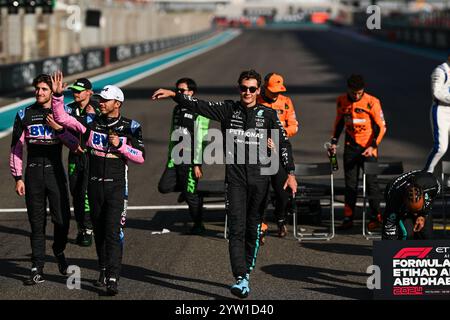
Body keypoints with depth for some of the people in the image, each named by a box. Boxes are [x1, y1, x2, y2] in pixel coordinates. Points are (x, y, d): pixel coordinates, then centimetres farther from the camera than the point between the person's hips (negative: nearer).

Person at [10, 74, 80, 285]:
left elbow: (75, 145, 0)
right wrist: (17, 178, 1)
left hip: (55, 172, -1)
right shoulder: (24, 115, 6)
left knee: (62, 219, -4)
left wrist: (58, 129, -14)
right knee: (36, 222, 2)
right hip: (33, 173, 1)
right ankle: (37, 269, 5)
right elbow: (16, 148, 7)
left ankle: (59, 252, 25)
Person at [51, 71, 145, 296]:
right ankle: (104, 271, 26)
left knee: (113, 231, -12)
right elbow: (62, 118, -2)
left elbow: (140, 157, -2)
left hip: (116, 186, -4)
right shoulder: (91, 122, 3)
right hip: (94, 184, 4)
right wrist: (58, 95, -15)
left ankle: (113, 279, -17)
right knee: (99, 231, 12)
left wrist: (120, 145, -15)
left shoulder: (130, 128, -2)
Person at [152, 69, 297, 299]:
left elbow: (283, 143, 2)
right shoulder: (228, 110, 5)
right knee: (236, 229, -10)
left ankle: (247, 270, 26)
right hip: (235, 178, -1)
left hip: (259, 178, 1)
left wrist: (290, 173, -7)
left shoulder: (268, 114, 4)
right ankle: (241, 280, -16)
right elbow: (199, 106, -3)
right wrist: (174, 95, -15)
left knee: (253, 227, 9)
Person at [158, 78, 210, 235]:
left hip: (189, 159, -7)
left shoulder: (199, 112, -11)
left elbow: (200, 140, -14)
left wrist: (197, 164, -17)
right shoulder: (177, 109, 13)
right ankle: (185, 187, 23)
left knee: (191, 194, -2)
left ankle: (198, 225, 15)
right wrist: (170, 156, 19)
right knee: (164, 187, -5)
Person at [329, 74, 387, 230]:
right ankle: (348, 218, 12)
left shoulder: (372, 102, -12)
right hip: (350, 147, 4)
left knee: (371, 182, -3)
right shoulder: (342, 101, 2)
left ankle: (375, 218, 3)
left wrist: (373, 146, -16)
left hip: (368, 148, -4)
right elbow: (339, 122, 17)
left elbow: (381, 127, -8)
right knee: (350, 183, 7)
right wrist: (334, 142, 9)